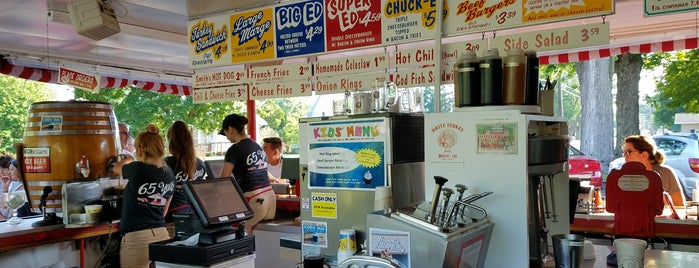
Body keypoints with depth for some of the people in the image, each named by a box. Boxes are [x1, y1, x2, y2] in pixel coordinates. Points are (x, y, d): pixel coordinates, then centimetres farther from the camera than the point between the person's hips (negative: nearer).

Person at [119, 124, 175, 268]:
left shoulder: (137, 169, -12)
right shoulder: (170, 175, 5)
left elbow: (116, 168, 15)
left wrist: (128, 160, 35)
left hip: (136, 238, -5)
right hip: (162, 235, 5)